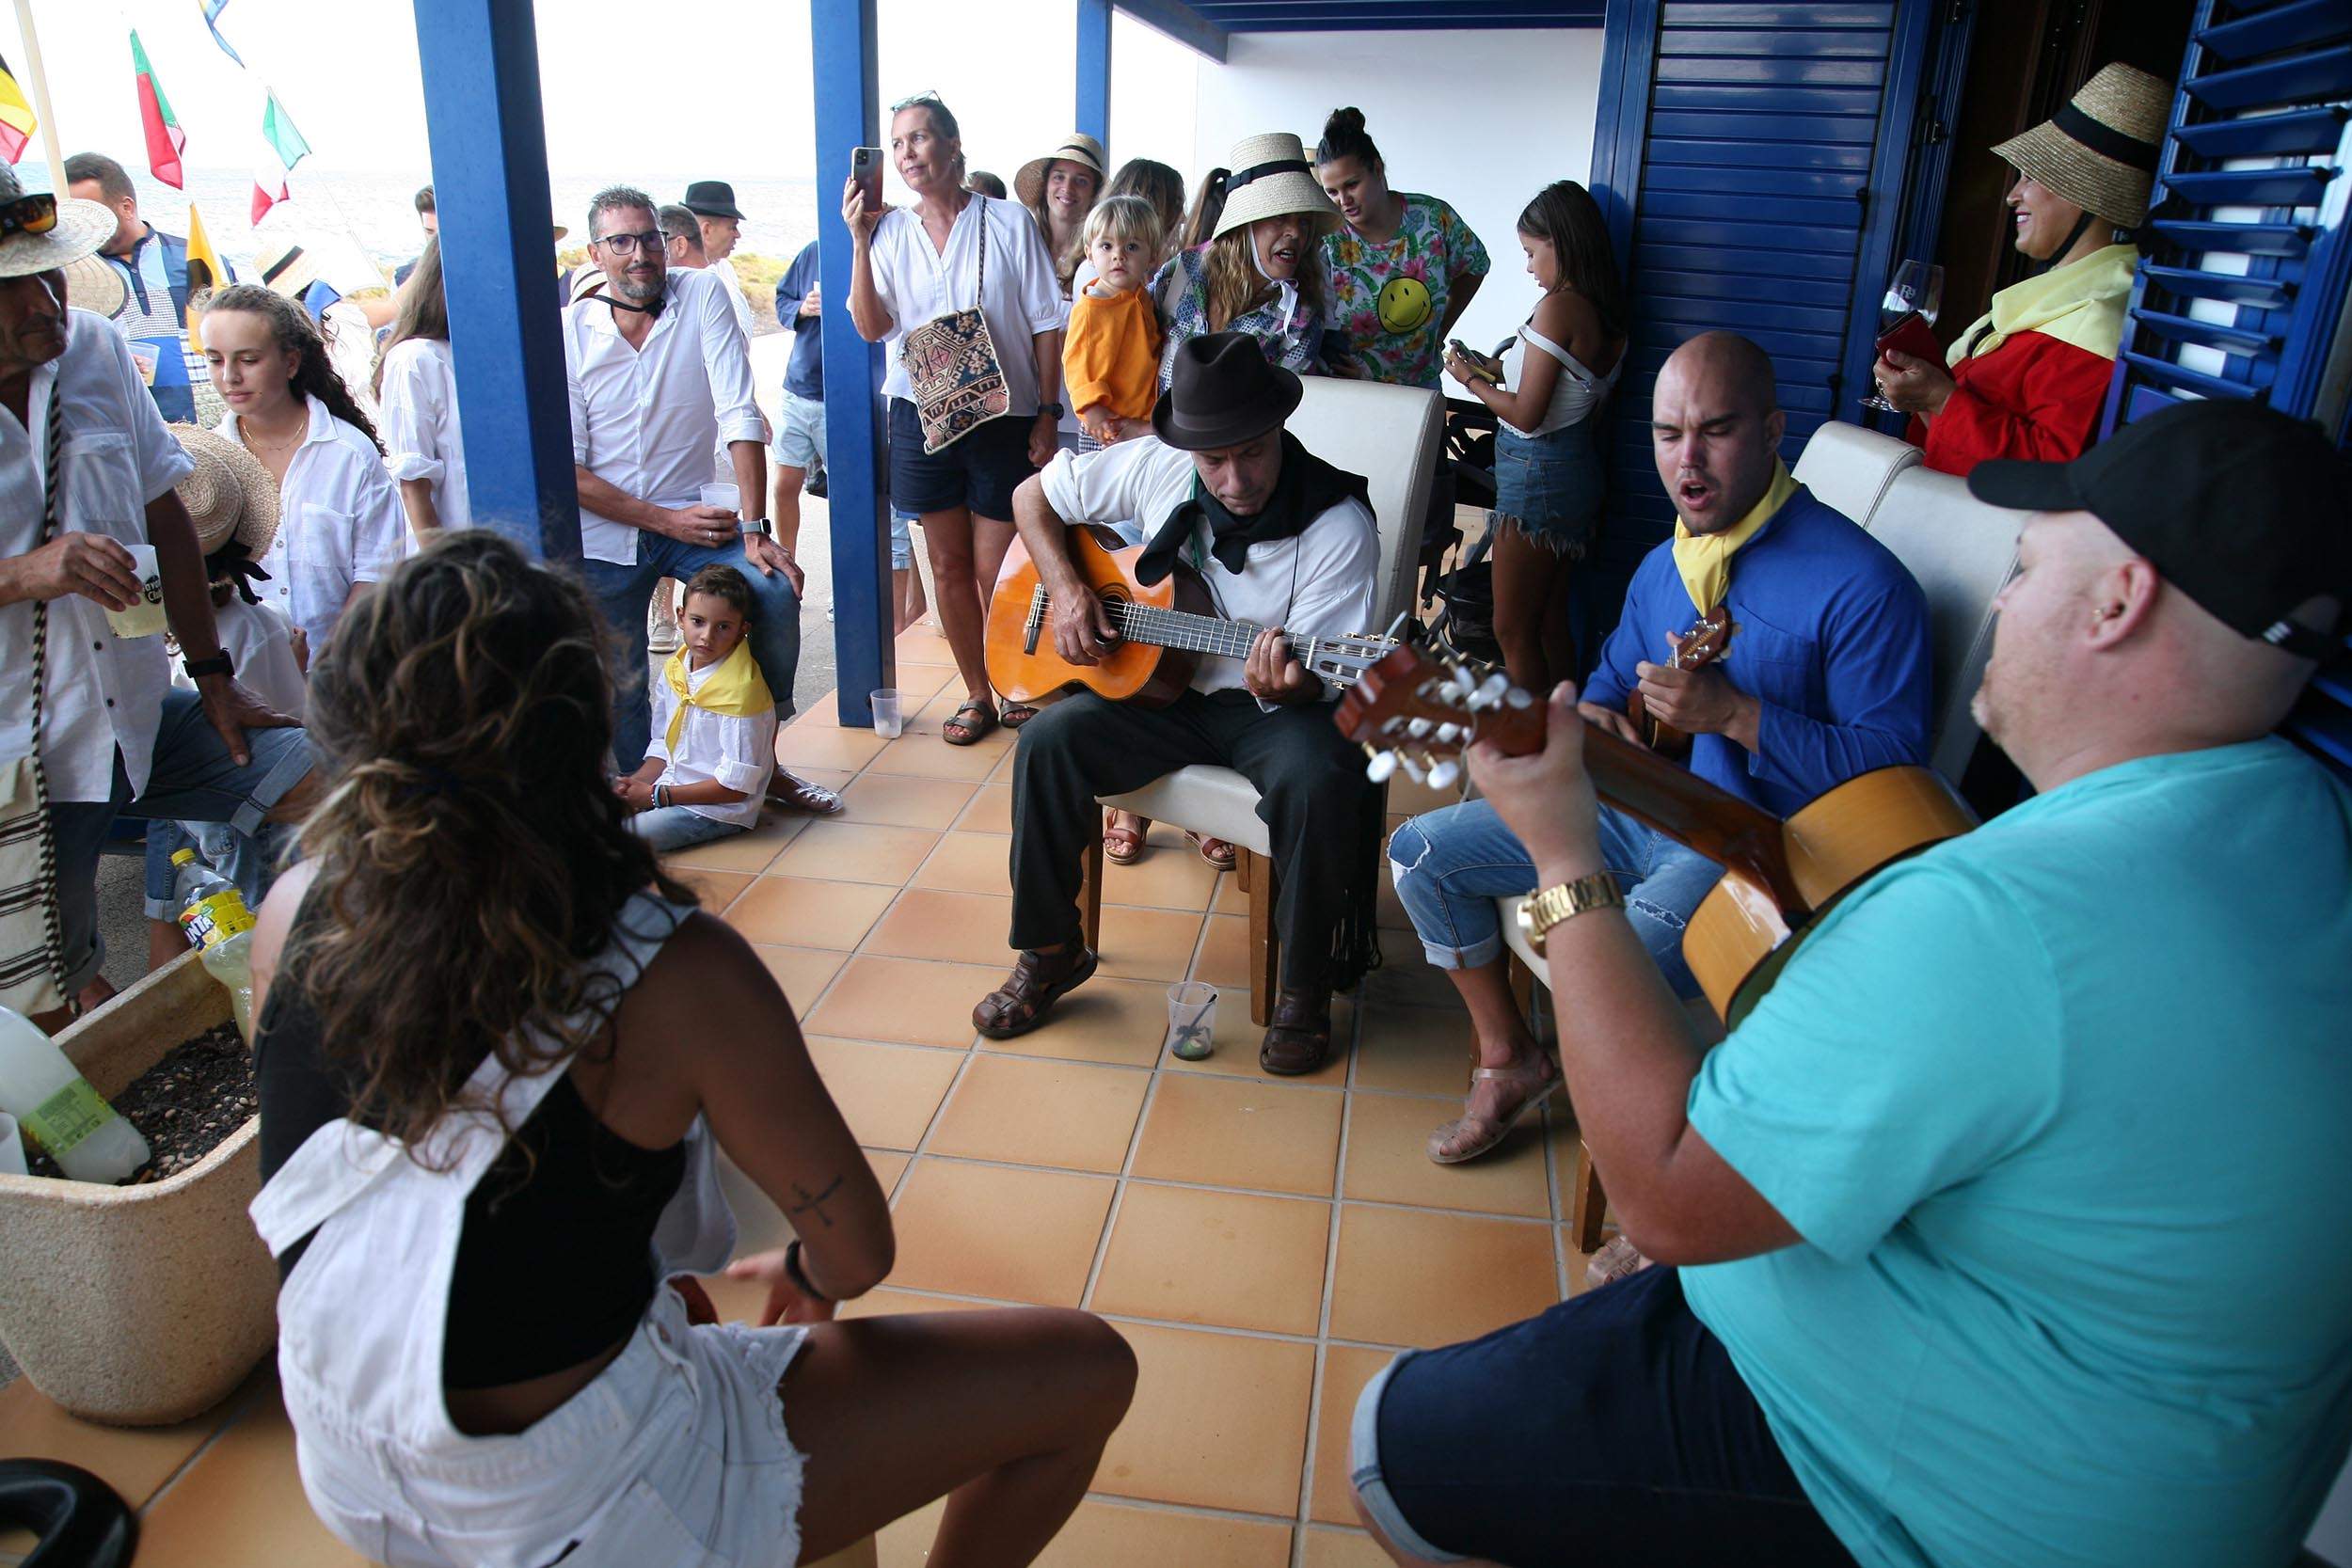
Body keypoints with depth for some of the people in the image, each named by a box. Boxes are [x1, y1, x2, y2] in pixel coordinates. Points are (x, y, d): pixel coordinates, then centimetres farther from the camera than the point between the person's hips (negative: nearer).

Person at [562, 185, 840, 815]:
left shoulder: (703, 295, -5)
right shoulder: (569, 332, -5)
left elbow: (740, 414, -15)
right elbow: (567, 469, -7)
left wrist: (756, 531, -23)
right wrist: (665, 521, -16)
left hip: (692, 513, 0)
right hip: (602, 534, 0)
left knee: (775, 592, -24)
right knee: (620, 696, 3)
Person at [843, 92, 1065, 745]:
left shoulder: (1009, 222, 0)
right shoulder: (890, 232, 6)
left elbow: (1046, 324, 0)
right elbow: (872, 326, -4)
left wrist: (1047, 414, -5)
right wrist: (859, 241, -13)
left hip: (1002, 416, -3)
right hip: (921, 416, 3)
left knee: (996, 571, -2)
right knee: (948, 564, 8)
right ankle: (977, 695, 22)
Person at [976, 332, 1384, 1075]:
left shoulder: (1338, 525, -18)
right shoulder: (1155, 469, -6)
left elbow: (1321, 684, -18)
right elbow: (1033, 497, 7)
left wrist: (1287, 684, -42)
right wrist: (1065, 589, -8)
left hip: (1276, 708, -3)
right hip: (1161, 686, 4)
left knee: (1319, 781, -35)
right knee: (1050, 741, -20)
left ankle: (1306, 986, -12)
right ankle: (1050, 953, -2)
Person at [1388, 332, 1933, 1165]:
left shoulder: (1859, 583, -16)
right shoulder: (1663, 567, 10)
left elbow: (1890, 768, -19)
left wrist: (1734, 715, -28)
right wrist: (1593, 715, -1)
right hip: (1633, 805, 8)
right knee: (1421, 851, 3)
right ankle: (1509, 1059, 18)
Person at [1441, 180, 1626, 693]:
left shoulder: (1558, 308, -18)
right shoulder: (1604, 312, 8)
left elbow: (1526, 415, -18)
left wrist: (1472, 380, -3)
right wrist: (1502, 372, 16)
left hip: (1538, 473, -9)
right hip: (1580, 471, 9)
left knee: (1513, 631, 0)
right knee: (1552, 623, 17)